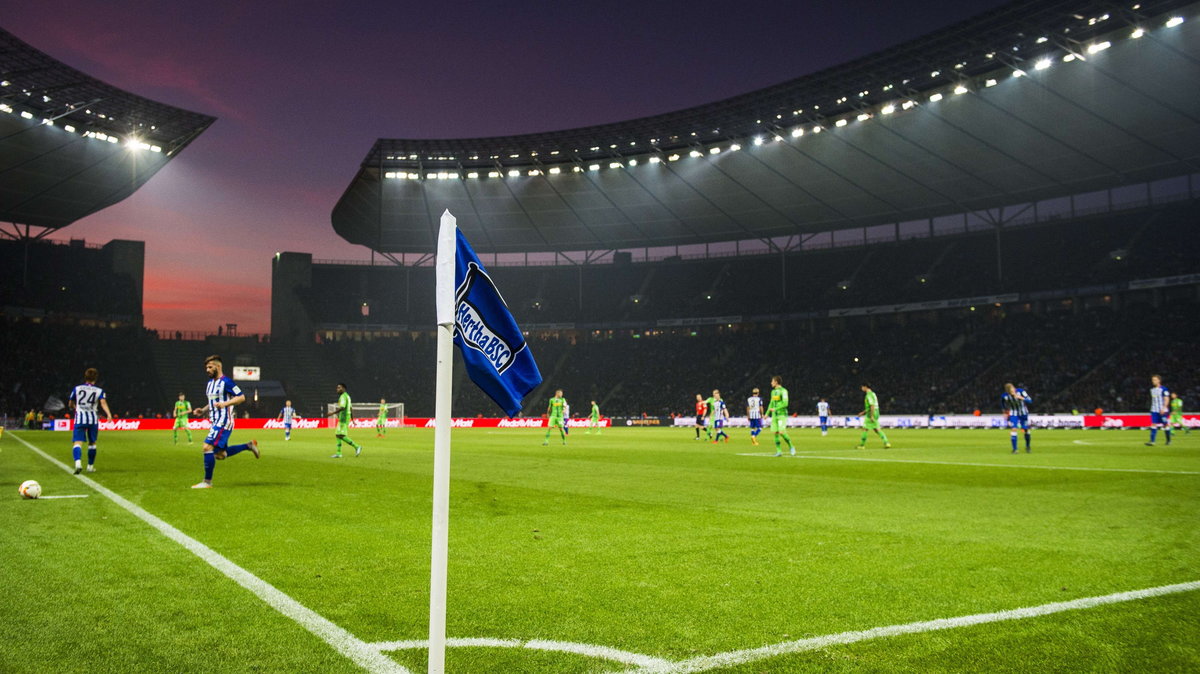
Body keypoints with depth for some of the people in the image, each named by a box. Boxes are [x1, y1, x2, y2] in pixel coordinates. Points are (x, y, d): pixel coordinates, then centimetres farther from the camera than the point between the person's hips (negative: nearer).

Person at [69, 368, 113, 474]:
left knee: (78, 442, -9)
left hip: (79, 419, -1)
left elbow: (70, 404, 16)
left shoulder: (77, 388, 6)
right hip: (93, 419, 1)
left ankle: (78, 463, -33)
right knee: (92, 443, 16)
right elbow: (103, 402, -16)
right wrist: (109, 414, -26)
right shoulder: (99, 391, 2)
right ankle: (90, 466, 23)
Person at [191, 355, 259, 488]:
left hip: (224, 422, -10)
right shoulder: (209, 383, 17)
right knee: (220, 454, 10)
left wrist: (224, 404, -25)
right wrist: (202, 410, 10)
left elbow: (241, 397, -14)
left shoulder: (226, 382, -11)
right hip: (216, 422, 10)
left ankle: (207, 481, -8)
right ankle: (249, 446, 25)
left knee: (208, 447, -16)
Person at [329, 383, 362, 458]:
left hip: (344, 418, -10)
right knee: (337, 435, 9)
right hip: (342, 419, 10)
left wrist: (333, 413, -24)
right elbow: (351, 408, 22)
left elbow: (342, 407, -26)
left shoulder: (343, 396, -13)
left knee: (341, 435, -13)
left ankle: (357, 446, -10)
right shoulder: (347, 396, 19)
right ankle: (339, 453, 8)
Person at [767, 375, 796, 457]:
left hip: (782, 414, -7)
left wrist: (775, 409, -20)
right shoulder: (773, 391, 16)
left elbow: (785, 403, -16)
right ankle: (779, 451, 4)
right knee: (775, 432, 0)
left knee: (782, 432, -16)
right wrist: (767, 413, 16)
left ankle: (791, 447, 2)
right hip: (774, 415, 7)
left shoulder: (783, 391, -8)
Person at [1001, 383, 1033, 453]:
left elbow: (1030, 400, -23)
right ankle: (1014, 449, -9)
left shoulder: (1021, 391, -24)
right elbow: (1002, 403, 3)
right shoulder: (1004, 396, -20)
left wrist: (1022, 398, -39)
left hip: (1023, 413, 1)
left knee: (1026, 430, 6)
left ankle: (1027, 447, 29)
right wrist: (1005, 411, 3)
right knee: (1013, 429, -15)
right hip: (1013, 414, -1)